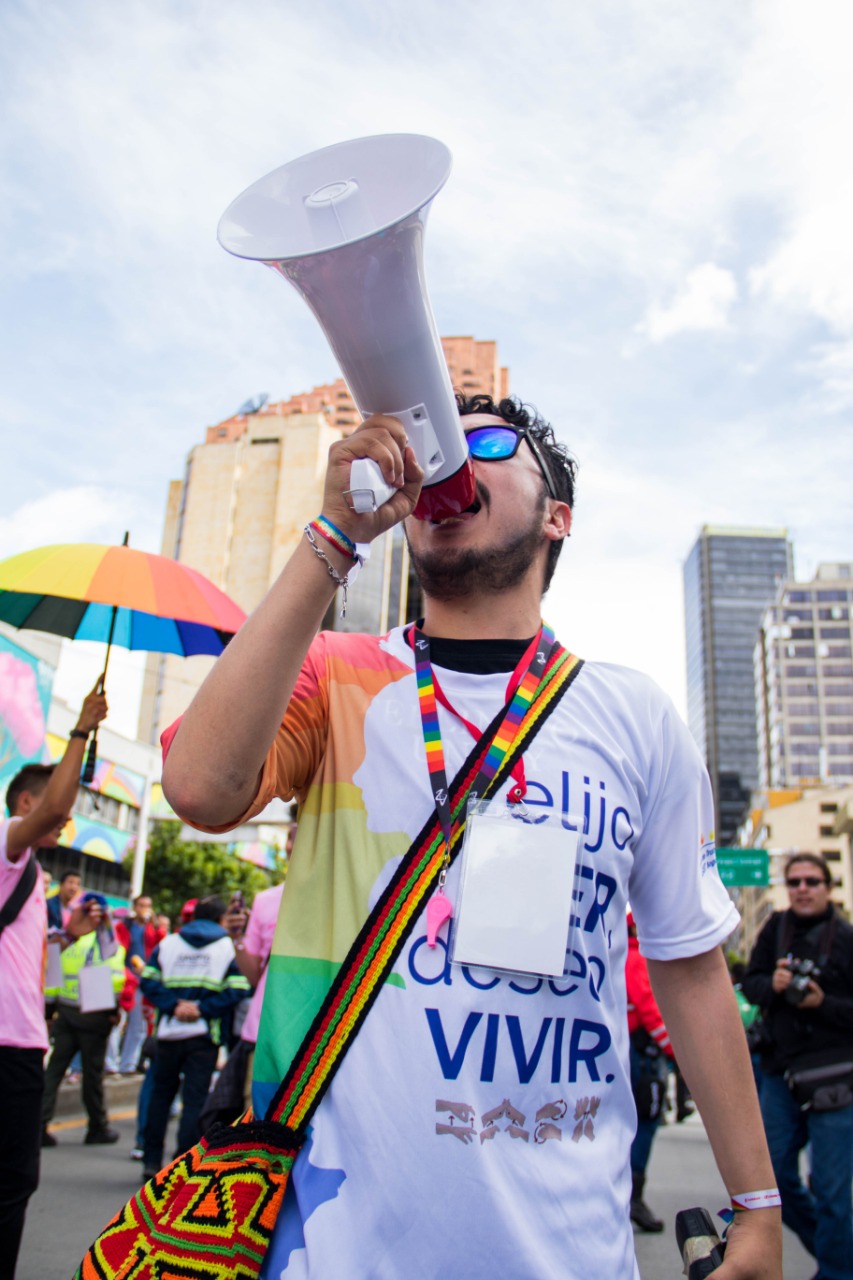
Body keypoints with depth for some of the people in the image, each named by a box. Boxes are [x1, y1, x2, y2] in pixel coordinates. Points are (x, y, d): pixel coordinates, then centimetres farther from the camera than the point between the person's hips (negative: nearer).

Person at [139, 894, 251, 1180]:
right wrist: (202, 1009, -10)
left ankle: (152, 1162, 18)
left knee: (160, 1094, 17)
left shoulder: (167, 943, 10)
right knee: (195, 1100, 4)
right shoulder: (229, 946, 3)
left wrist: (173, 1005, -7)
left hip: (168, 1031, 2)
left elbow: (148, 981, -1)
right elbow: (237, 990, -9)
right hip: (204, 1033, -2)